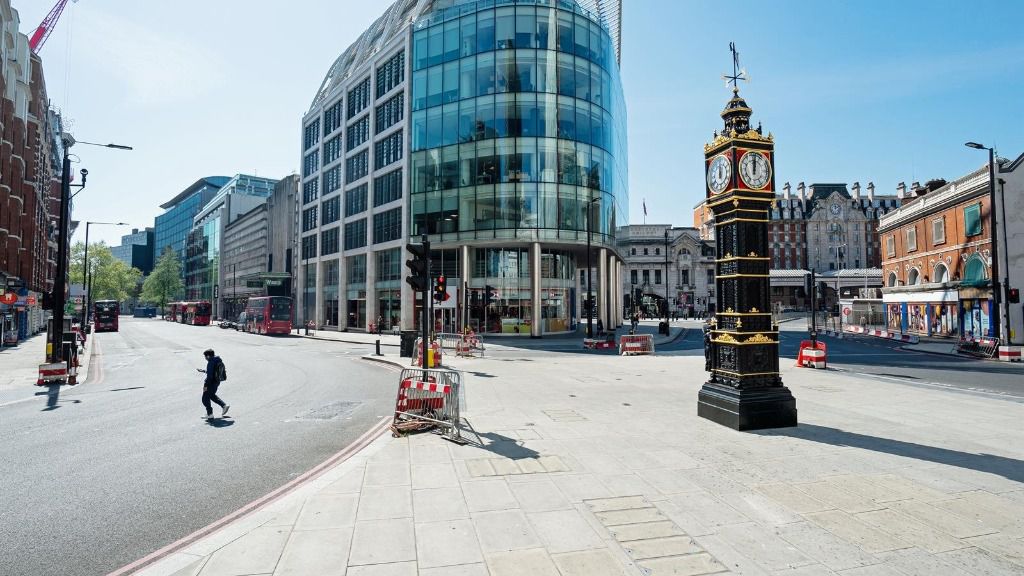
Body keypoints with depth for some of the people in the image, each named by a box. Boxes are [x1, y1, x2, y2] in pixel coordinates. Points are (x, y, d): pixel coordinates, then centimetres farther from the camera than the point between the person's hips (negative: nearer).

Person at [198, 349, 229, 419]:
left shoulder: (211, 363, -23)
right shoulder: (219, 361, 6)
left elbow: (209, 375, -26)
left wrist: (205, 385, -21)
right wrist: (203, 371, 27)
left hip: (211, 383, -9)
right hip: (217, 381, 10)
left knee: (205, 398, 7)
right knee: (212, 395, 28)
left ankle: (210, 414, 13)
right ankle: (224, 405, 21)